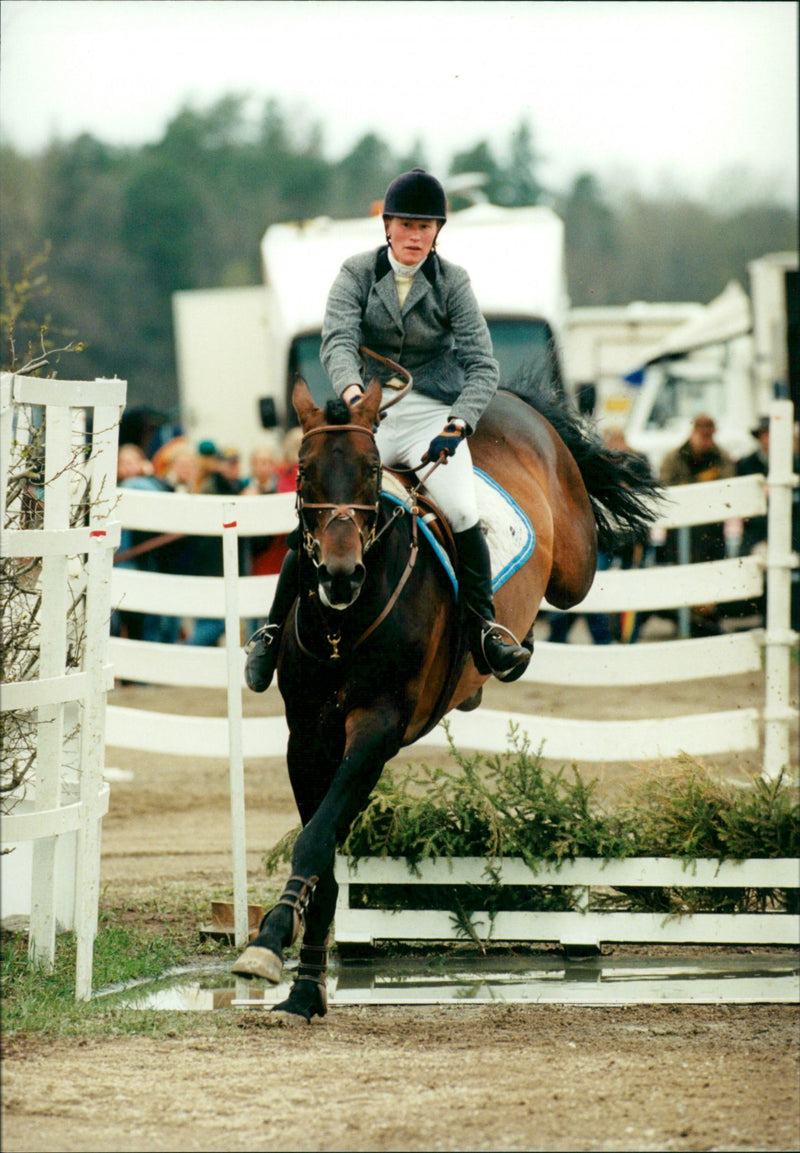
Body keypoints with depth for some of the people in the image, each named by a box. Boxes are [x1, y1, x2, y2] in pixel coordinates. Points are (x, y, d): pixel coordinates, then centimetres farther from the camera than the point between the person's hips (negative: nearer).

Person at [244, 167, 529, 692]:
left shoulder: (452, 282, 1)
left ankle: (483, 626, -7)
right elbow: (337, 340, -15)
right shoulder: (357, 274, 1)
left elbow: (482, 364, -6)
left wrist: (457, 424, -23)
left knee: (462, 513, -23)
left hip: (432, 413, 0)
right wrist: (352, 391, -37)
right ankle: (274, 632, 2)